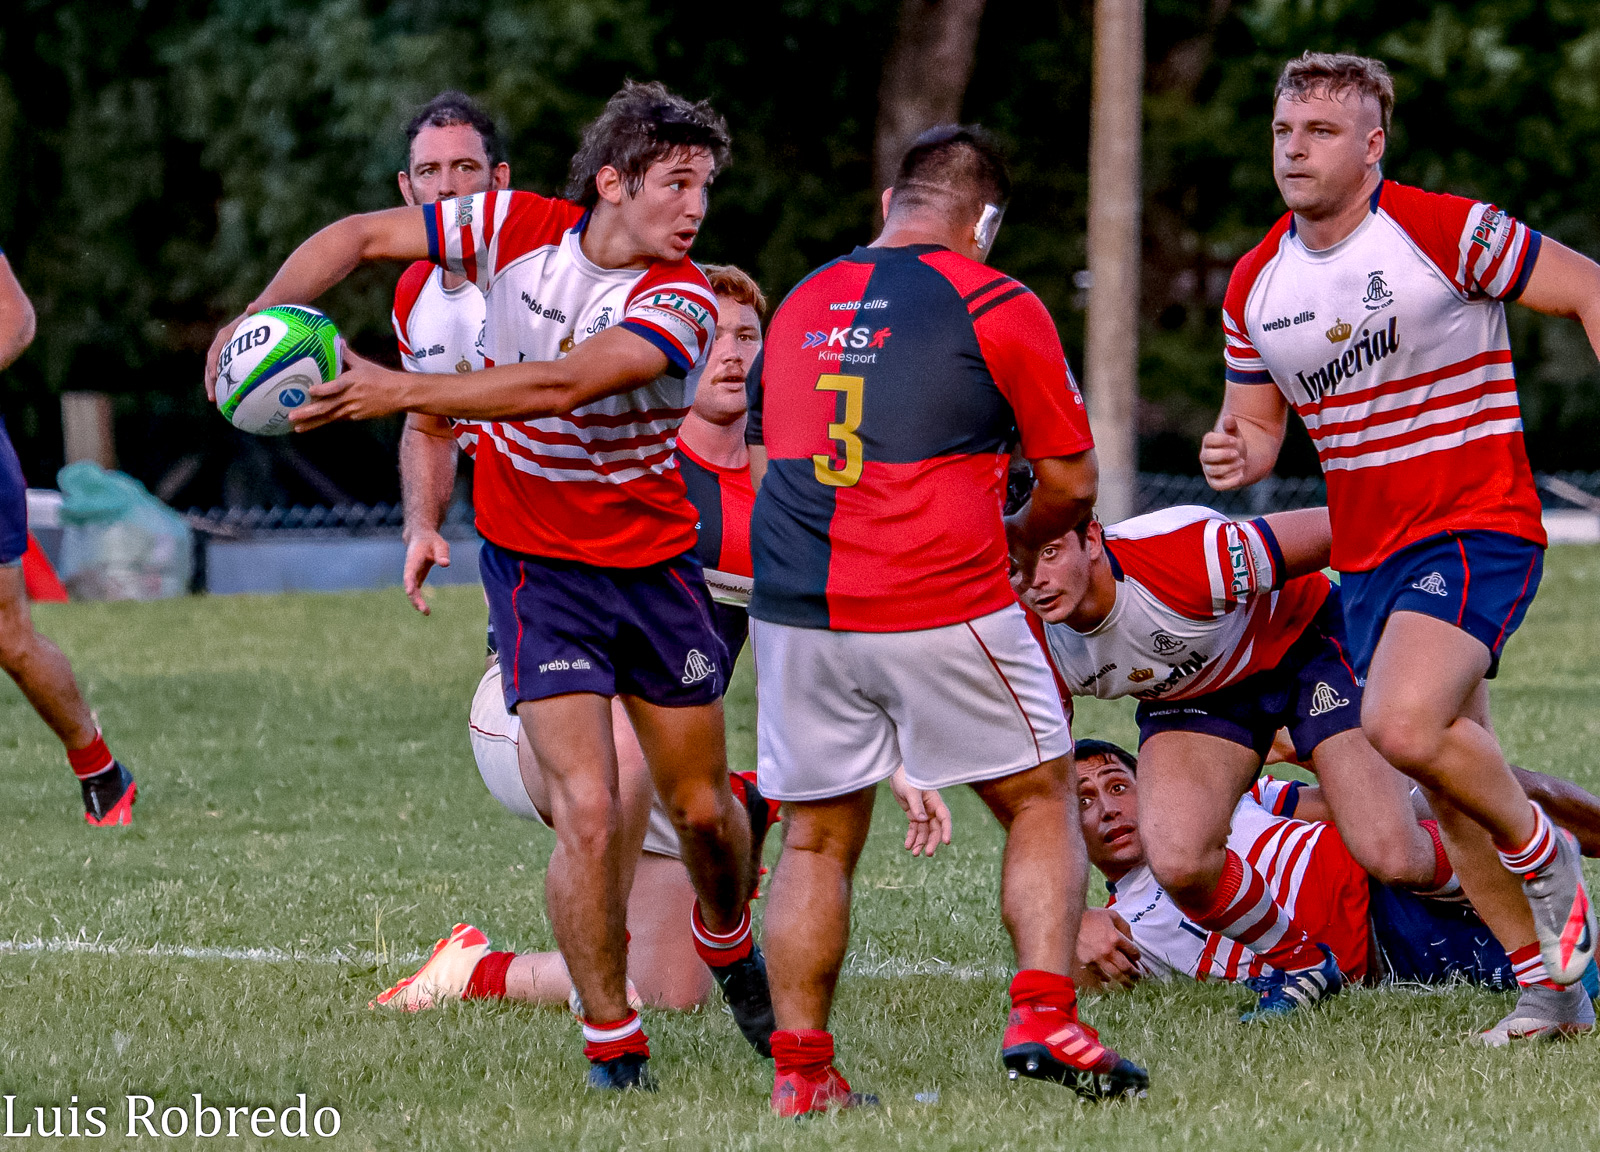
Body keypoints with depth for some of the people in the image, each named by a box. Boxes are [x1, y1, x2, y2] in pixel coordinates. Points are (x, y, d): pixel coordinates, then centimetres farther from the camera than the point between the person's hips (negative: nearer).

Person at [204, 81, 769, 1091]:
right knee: (588, 809, -14)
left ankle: (728, 943, 46)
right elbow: (361, 235, 1)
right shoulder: (517, 228, -10)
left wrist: (405, 391, -38)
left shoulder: (683, 301, -18)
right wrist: (263, 315, -15)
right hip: (536, 564, -1)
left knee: (702, 809, 12)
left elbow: (563, 383, -32)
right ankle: (612, 1039, -1)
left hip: (653, 565, 1)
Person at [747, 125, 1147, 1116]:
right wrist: (1023, 543, 24)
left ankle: (800, 1069, 6)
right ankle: (1043, 1015, -4)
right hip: (940, 609, -4)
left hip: (795, 612, 4)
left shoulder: (801, 304, 14)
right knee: (1039, 802, 11)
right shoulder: (997, 306, -1)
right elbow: (1072, 484, 4)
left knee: (817, 842, 12)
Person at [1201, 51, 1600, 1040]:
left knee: (1404, 725, -27)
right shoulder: (1256, 285, 5)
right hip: (1367, 555, 7)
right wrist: (1237, 455, -8)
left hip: (1478, 526, -7)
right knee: (1450, 781, 8)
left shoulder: (1444, 231, -13)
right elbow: (1257, 419, 16)